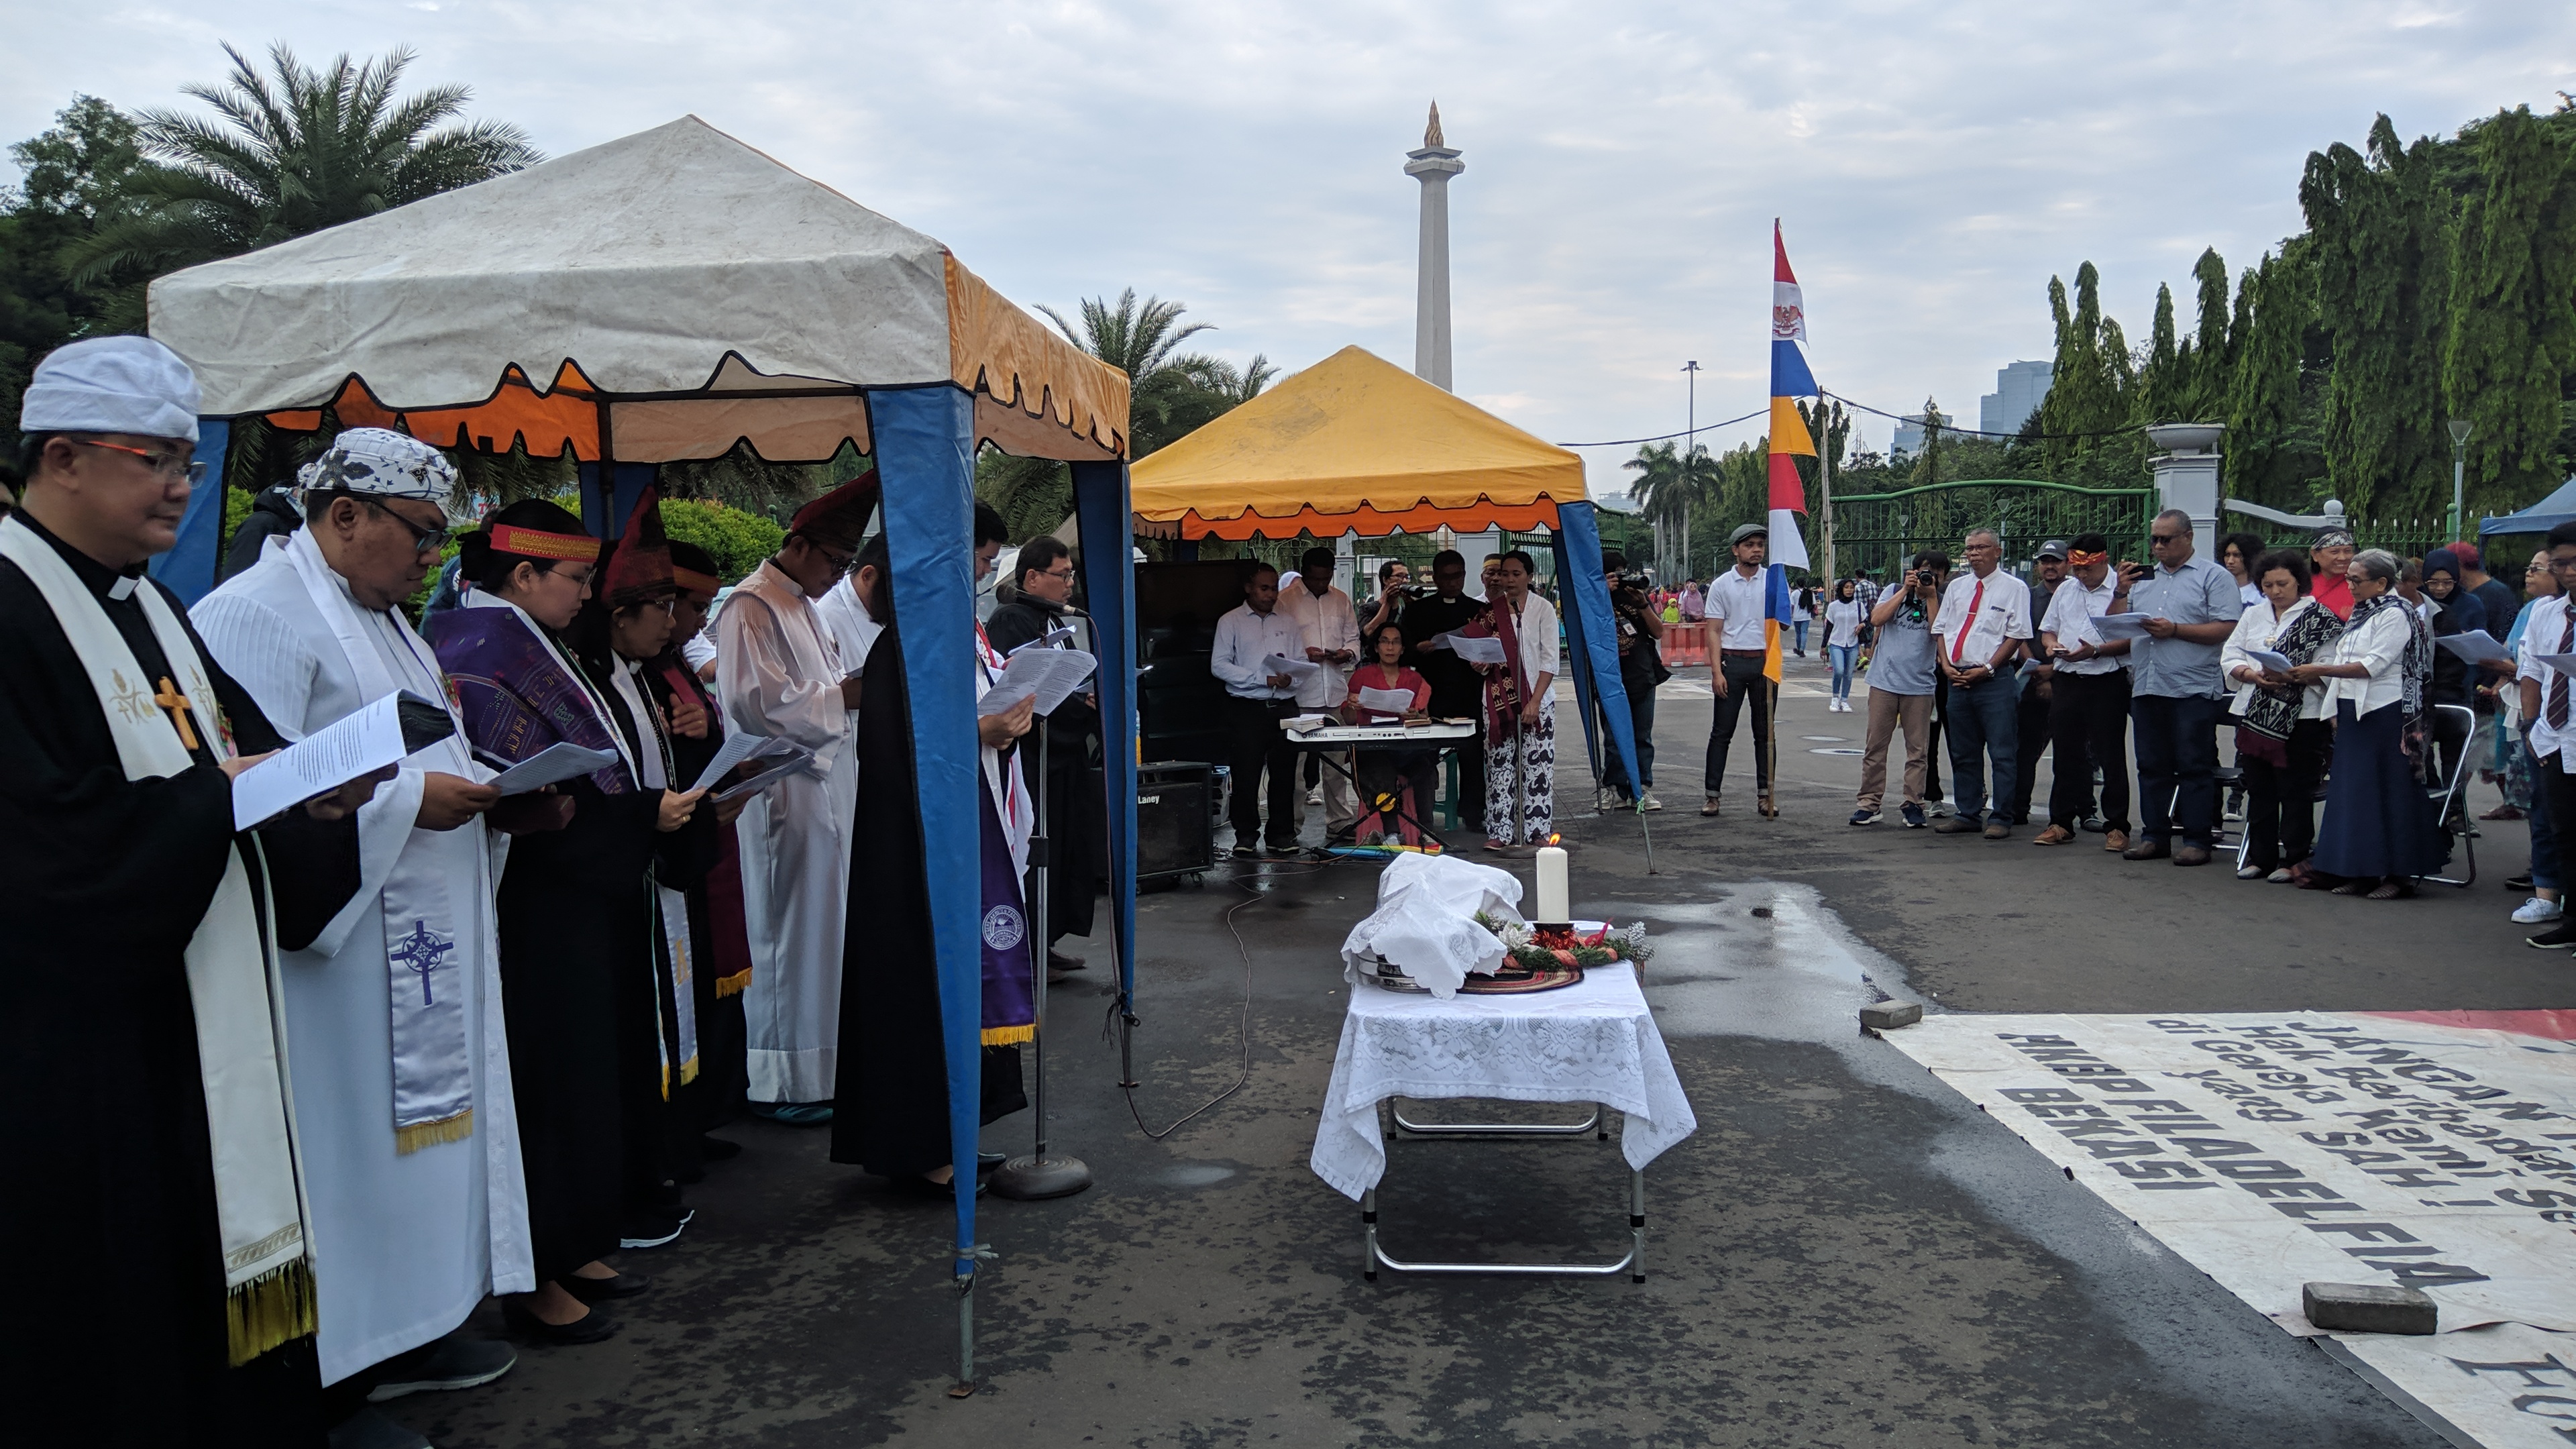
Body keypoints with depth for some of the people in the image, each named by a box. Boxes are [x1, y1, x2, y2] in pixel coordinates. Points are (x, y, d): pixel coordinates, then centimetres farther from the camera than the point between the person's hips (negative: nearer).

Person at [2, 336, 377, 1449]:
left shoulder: (147, 605, 13)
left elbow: (243, 750, 15)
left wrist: (313, 788, -5)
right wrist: (223, 794, -15)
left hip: (204, 1024, 8)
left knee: (217, 1279, 13)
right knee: (113, 1320, 2)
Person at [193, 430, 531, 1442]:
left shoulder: (377, 616, 18)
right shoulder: (259, 613, -14)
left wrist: (494, 792, 7)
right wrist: (409, 797, -21)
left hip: (422, 943, 10)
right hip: (336, 944, -10)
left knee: (425, 1118, 15)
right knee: (348, 1142, -2)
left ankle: (407, 1327, 30)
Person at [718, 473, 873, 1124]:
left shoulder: (804, 605, 19)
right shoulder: (751, 607, -12)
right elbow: (755, 700, -21)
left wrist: (855, 681, 10)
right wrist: (842, 695, -16)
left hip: (828, 783, 9)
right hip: (786, 792, -9)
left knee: (824, 926, 12)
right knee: (791, 931, -3)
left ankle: (819, 1065, 22)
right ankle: (780, 1083, 6)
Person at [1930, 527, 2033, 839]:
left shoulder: (2014, 588, 0)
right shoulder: (1956, 587, 15)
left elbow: (2016, 636, -6)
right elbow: (1941, 629, 15)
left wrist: (1986, 669, -13)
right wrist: (1947, 665, -1)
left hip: (1995, 681, -5)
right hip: (1957, 679, 6)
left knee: (2001, 752, -4)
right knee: (1963, 753, 10)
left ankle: (2001, 819, 2)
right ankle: (1968, 815, 18)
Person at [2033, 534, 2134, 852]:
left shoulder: (2123, 590, -7)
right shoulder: (2065, 589, 14)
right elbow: (2047, 629, 21)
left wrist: (2096, 650, -22)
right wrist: (2051, 645, 0)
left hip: (2107, 682, -6)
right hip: (2066, 680, 6)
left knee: (2111, 756, 1)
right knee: (2066, 754, 10)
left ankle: (2117, 826, 8)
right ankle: (2061, 823, 18)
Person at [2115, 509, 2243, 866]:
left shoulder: (2214, 577, 1)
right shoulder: (2142, 577, 18)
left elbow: (2228, 629, -9)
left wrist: (2174, 630, -14)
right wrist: (2122, 592, 0)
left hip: (2193, 689, -6)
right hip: (2145, 688, 6)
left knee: (2194, 767, -2)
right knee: (2151, 767, 9)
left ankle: (2197, 840, 2)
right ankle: (2154, 836, 15)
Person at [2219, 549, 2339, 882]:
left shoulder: (2320, 620, 0)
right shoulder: (2253, 617, 16)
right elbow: (2229, 658, 8)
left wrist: (2291, 677, -25)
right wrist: (2253, 675, -11)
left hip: (2301, 718, -5)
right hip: (2253, 716, 5)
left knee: (2296, 790, -1)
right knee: (2259, 789, 10)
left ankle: (2296, 858, 8)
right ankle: (2261, 857, 18)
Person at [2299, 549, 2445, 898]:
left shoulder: (2395, 615, -10)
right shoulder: (2361, 614, 16)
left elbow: (2372, 666, -18)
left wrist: (2321, 670, -21)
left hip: (2386, 714, -9)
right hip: (2353, 712, 9)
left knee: (2390, 791, -4)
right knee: (2353, 790, 7)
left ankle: (2399, 873, 2)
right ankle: (2361, 871, 12)